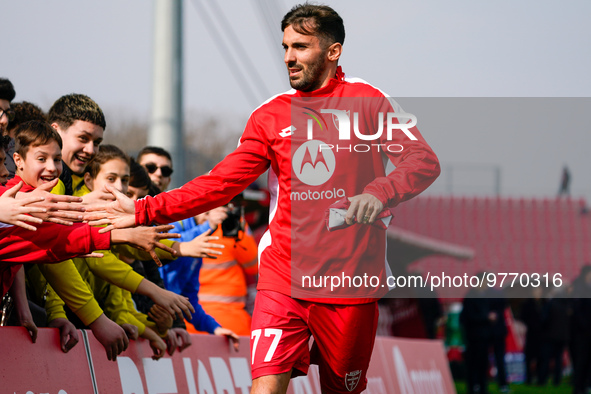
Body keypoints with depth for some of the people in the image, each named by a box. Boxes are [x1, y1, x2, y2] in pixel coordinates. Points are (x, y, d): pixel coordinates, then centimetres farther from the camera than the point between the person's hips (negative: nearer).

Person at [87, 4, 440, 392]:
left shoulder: (366, 101, 0)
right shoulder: (269, 115, 9)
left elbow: (424, 162, -6)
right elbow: (222, 183, 8)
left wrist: (378, 193, -25)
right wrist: (144, 211, 0)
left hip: (351, 281, -2)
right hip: (284, 278, 2)